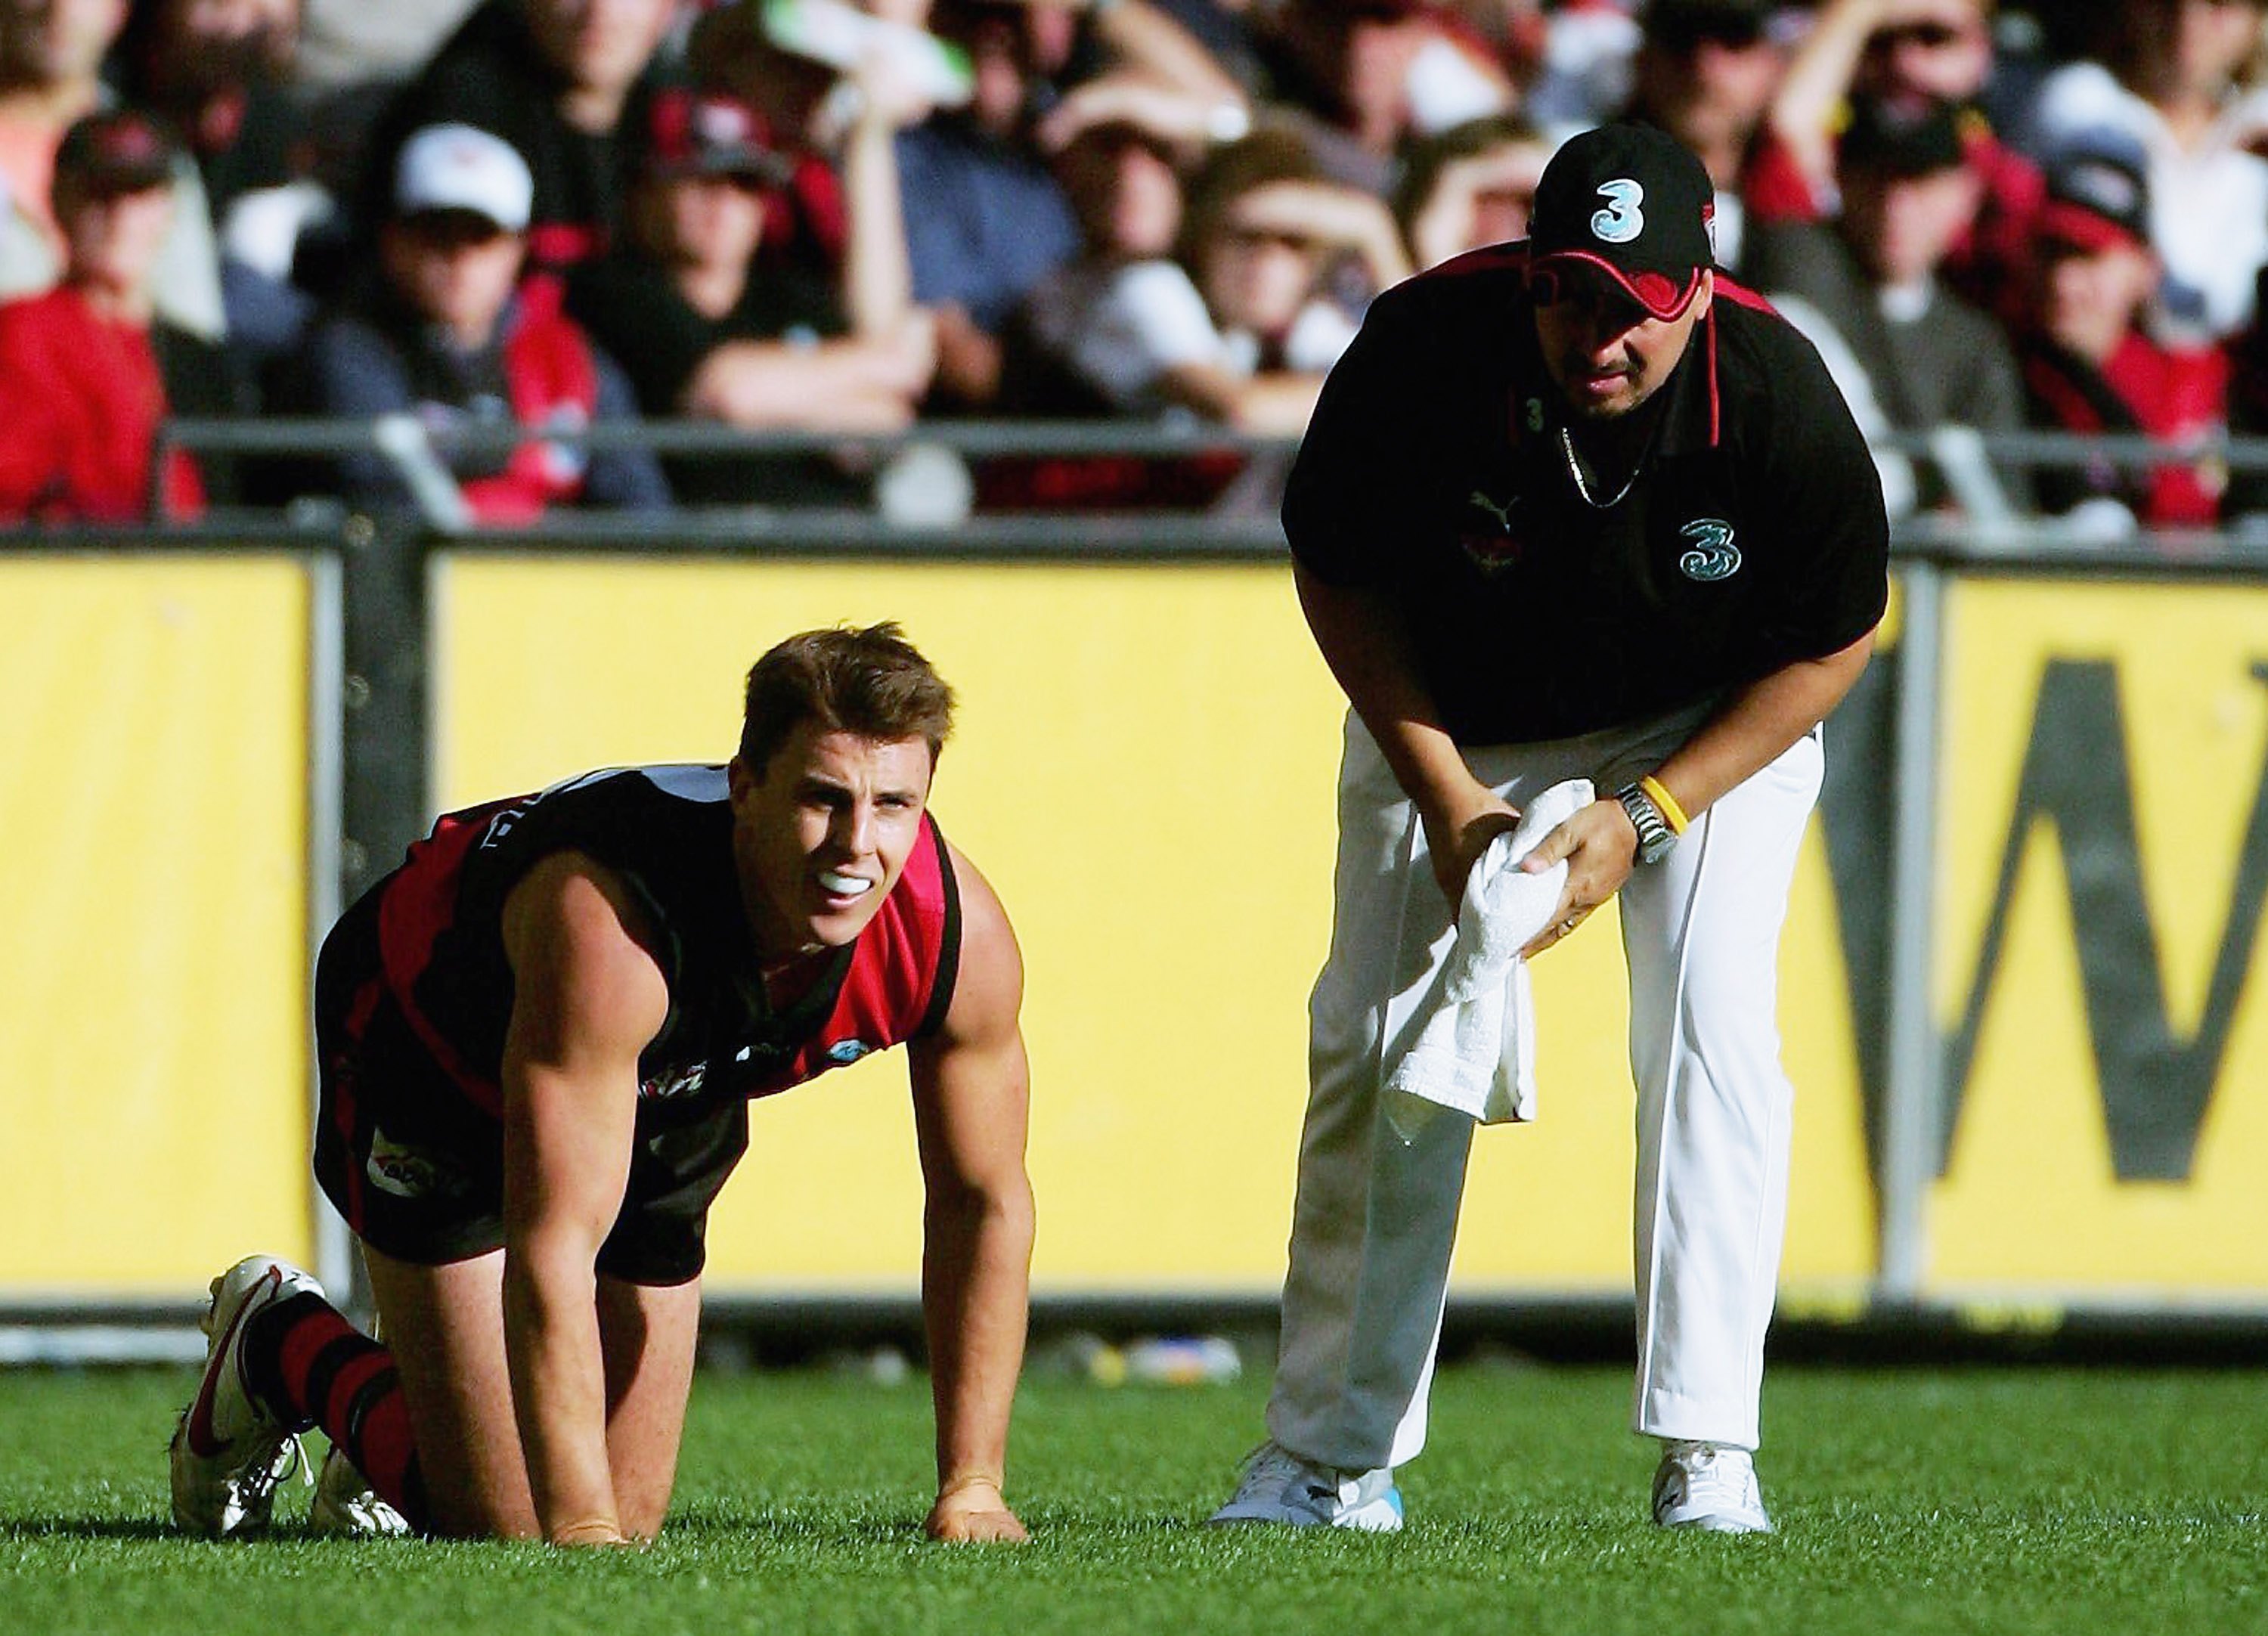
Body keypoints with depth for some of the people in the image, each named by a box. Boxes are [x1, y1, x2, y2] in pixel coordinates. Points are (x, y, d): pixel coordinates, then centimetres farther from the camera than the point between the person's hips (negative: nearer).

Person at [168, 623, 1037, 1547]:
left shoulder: (958, 932, -30)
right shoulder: (606, 925, -46)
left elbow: (983, 1201, -14)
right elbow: (552, 1246, -46)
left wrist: (971, 1488, -16)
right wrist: (579, 1527, -51)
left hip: (673, 1100, 5)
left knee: (630, 1510, 4)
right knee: (497, 1514, -9)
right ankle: (276, 1345, 21)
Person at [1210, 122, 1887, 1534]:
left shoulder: (1779, 401, -31)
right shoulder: (1424, 349, -30)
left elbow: (1833, 639, -14)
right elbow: (1337, 576, -12)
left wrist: (1647, 816, -22)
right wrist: (1448, 802, -18)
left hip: (1708, 729, -1)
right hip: (1450, 730, 1)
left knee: (1709, 1023, -19)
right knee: (1377, 1039, -3)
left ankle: (1708, 1459, -16)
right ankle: (1332, 1458, 9)